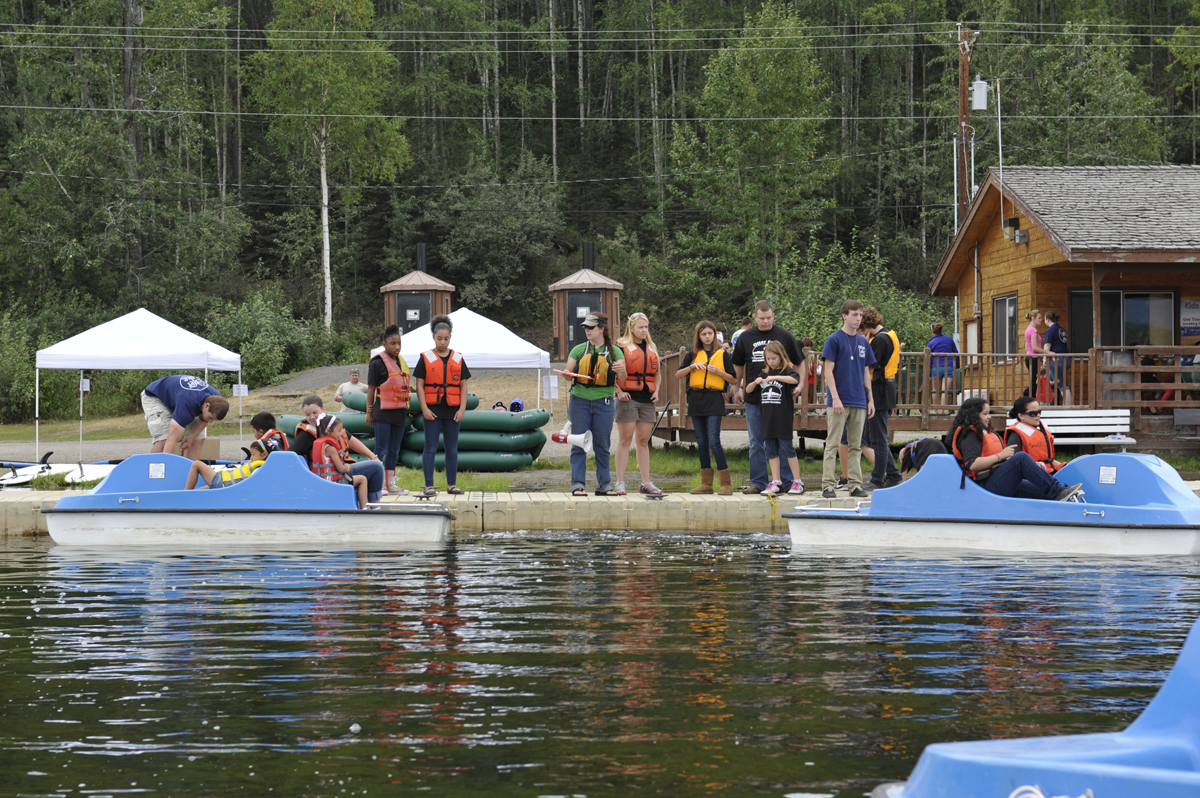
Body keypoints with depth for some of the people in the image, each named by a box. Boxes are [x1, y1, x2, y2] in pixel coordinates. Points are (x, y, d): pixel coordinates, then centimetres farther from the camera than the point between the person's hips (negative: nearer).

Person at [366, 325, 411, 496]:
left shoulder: (401, 362, 14)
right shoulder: (378, 363, -8)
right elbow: (371, 389, -6)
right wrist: (369, 412, -7)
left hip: (399, 413, 7)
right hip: (383, 413, -7)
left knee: (394, 450, 12)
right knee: (381, 449, -6)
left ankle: (390, 483, 19)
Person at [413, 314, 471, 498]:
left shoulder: (458, 359, 8)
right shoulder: (426, 358, 2)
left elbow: (463, 386, 7)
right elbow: (419, 385, 0)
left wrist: (462, 409, -2)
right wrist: (424, 408, -9)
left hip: (452, 410, 2)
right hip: (433, 409, -2)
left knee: (452, 448, 8)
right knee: (431, 448, -2)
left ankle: (451, 485, 15)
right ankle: (429, 486, -1)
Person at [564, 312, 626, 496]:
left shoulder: (614, 352, 6)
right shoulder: (579, 350, 10)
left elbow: (623, 378, -1)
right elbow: (568, 373, 10)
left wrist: (621, 370, -24)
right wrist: (567, 374, -14)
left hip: (603, 402, -1)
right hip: (580, 400, 1)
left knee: (602, 446, 2)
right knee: (579, 445, -3)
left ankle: (604, 485, 8)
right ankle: (577, 484, -3)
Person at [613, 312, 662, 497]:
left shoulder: (652, 348, 16)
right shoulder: (621, 346, -1)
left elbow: (656, 374, 24)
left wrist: (656, 391, 8)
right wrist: (619, 391, -15)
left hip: (647, 400, 5)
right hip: (628, 398, -5)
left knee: (644, 441, 7)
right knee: (625, 440, -5)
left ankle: (646, 483, 9)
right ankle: (620, 483, -3)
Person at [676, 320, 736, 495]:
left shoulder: (722, 354, 5)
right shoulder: (693, 355, 12)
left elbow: (733, 379, 5)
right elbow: (677, 375, 5)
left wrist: (718, 372, -10)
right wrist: (692, 366, -10)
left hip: (714, 399, -4)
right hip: (696, 399, 4)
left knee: (714, 440, -14)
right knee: (701, 442, 6)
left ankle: (726, 483, -11)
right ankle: (706, 483, 10)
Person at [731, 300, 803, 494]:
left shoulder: (784, 336, 2)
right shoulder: (746, 338, 8)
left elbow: (799, 362, 10)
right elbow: (738, 365, 19)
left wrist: (799, 384, -2)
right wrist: (738, 388, 16)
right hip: (753, 397, 2)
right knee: (756, 443, 6)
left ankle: (788, 480, 5)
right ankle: (758, 482, 12)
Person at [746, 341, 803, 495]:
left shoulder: (786, 371, -4)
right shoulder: (764, 374, 14)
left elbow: (795, 380, -27)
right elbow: (748, 390, 18)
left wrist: (775, 377, -32)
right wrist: (755, 383, -4)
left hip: (783, 418, -6)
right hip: (768, 418, 6)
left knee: (787, 448, -4)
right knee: (771, 450, 7)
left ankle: (797, 482, 1)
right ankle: (775, 483, 10)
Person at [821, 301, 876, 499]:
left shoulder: (864, 343, 12)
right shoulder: (834, 340, -4)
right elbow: (828, 371, -7)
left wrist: (870, 400, 12)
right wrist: (835, 398, -15)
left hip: (859, 402, 5)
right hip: (839, 402, -5)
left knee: (855, 445, 8)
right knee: (832, 444, -3)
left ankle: (855, 484, 11)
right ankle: (828, 485, -2)